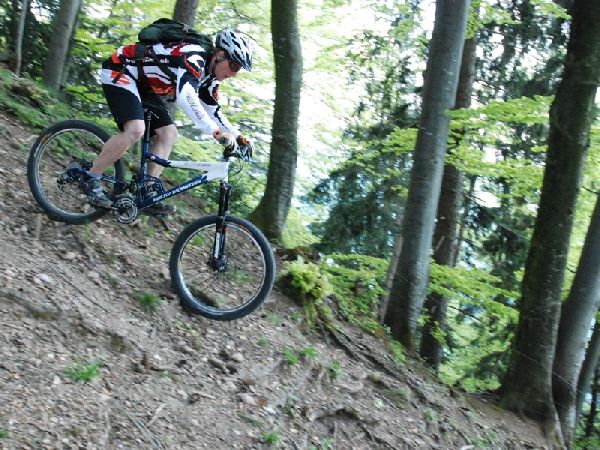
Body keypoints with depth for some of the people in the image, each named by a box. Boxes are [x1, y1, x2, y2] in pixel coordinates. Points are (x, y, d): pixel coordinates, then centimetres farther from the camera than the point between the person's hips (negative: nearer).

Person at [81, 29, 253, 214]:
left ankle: (147, 192, 1)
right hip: (120, 71, -10)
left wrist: (237, 136, 0)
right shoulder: (194, 58, -29)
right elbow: (186, 98, -46)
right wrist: (216, 132, -53)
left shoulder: (208, 75, 1)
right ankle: (90, 179, -13)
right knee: (135, 130, -27)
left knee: (168, 133, -1)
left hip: (143, 85, 10)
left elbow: (212, 110, 11)